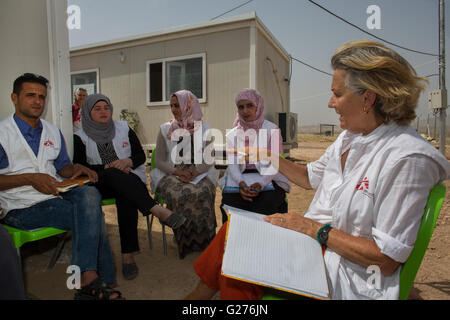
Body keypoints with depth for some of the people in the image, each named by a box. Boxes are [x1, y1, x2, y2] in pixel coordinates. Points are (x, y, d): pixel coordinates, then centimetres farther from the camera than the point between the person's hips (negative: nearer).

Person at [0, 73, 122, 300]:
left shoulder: (53, 132, 17)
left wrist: (77, 169, -1)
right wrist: (30, 178, -17)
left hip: (55, 197, 5)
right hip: (22, 209, -5)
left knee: (89, 193, -29)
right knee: (92, 216, -25)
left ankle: (88, 279, -28)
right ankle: (101, 279, -16)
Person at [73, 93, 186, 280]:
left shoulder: (123, 128, 13)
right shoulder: (80, 137, 8)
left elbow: (141, 155, 9)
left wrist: (128, 162, -13)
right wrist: (107, 168, -15)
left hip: (130, 179, 1)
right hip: (100, 185, -1)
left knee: (125, 197, -34)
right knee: (112, 174, -36)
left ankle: (128, 255, -32)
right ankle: (157, 210, -44)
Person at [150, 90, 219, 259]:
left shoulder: (204, 129, 9)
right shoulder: (165, 129, 10)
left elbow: (209, 161, 5)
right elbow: (159, 160, 5)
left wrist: (195, 172, -14)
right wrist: (178, 172, -13)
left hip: (199, 174, 0)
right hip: (171, 174, 1)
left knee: (202, 193, -33)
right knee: (178, 194, -33)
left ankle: (203, 240, -15)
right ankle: (184, 242, -13)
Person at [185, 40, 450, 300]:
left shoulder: (408, 158, -23)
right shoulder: (350, 137, 5)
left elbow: (388, 260, -22)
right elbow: (310, 178, 18)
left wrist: (314, 228, -19)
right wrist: (269, 157, 12)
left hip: (348, 277, -7)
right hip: (314, 241, 8)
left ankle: (205, 291, 16)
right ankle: (202, 292, 15)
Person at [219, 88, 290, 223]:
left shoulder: (272, 130, 5)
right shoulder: (231, 135, 14)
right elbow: (232, 164, 3)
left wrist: (260, 184, -20)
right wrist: (241, 183, -17)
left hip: (267, 178, -2)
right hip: (239, 179, 3)